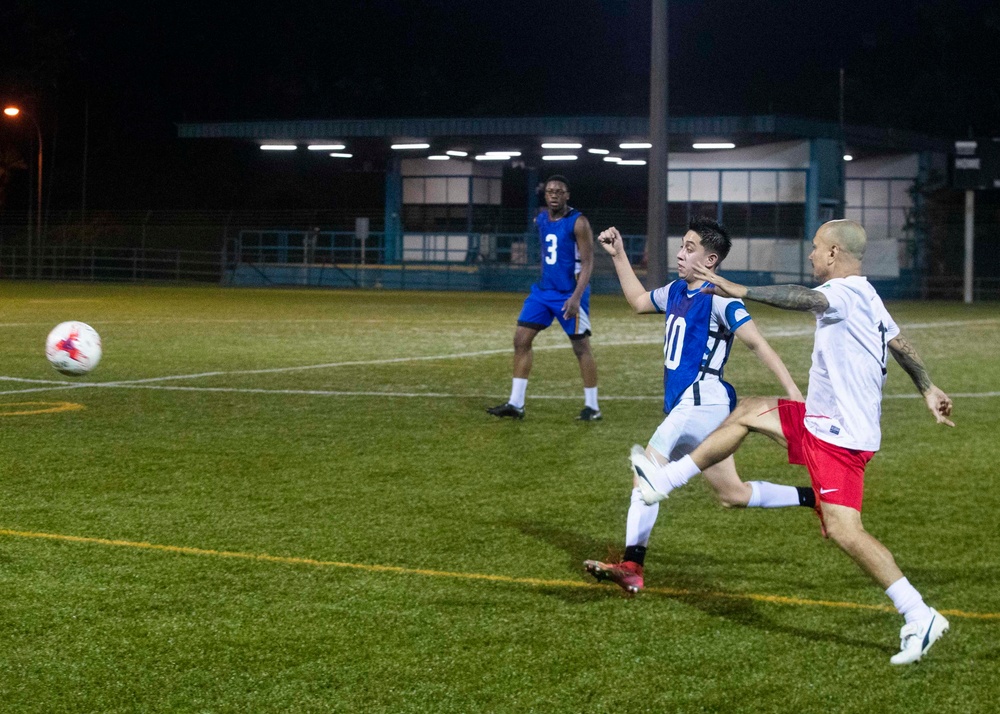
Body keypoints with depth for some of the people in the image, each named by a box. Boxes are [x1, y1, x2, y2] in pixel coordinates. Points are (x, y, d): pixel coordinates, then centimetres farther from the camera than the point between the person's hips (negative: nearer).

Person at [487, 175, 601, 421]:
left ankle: (592, 407, 10)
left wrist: (576, 297, -25)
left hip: (570, 294, -7)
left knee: (581, 347, 0)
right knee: (521, 339, 0)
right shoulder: (540, 220, 8)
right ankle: (515, 404, 4)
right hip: (543, 290, 7)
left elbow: (587, 262, -16)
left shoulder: (578, 223, -12)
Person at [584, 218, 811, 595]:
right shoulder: (676, 291, 15)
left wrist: (791, 389, -24)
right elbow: (638, 300, 35)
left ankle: (632, 567, -20)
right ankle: (817, 499, 20)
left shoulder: (719, 298, -10)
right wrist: (619, 255, 29)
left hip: (701, 400, -10)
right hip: (684, 404, 10)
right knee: (733, 494, 13)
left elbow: (756, 342, -17)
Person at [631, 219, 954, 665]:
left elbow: (805, 299, -38)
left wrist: (742, 291, -43)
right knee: (749, 412, 20)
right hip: (824, 421, 11)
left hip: (840, 435, -11)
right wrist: (928, 389, 32)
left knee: (843, 529, -17)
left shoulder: (845, 292, -17)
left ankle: (920, 618, -16)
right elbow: (900, 344, 22)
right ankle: (664, 481, 27)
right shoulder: (867, 298, 13)